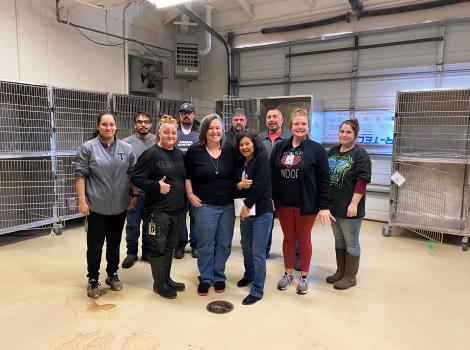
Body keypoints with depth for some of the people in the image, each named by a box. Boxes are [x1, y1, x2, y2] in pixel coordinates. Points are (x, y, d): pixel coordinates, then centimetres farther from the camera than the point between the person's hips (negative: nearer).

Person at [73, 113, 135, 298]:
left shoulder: (127, 148, 4)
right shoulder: (88, 148, -6)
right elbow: (80, 175, -7)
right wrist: (82, 201, -11)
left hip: (119, 206, 3)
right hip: (97, 206, -3)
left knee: (114, 243, 16)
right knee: (95, 246, 6)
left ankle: (113, 275, 32)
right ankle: (93, 280, 23)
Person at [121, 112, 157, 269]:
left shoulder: (158, 142, 0)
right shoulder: (127, 143, -2)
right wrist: (131, 188, -7)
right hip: (134, 191, -1)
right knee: (132, 224, 9)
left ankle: (147, 251, 29)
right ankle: (132, 253, 25)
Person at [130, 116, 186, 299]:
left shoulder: (179, 154, 10)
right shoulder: (151, 154, -11)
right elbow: (136, 178, -12)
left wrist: (185, 198, 10)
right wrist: (156, 186, -22)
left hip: (178, 209, 7)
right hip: (158, 210, -7)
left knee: (170, 246, 17)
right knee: (158, 247, 5)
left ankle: (167, 279, 33)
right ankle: (159, 284, 21)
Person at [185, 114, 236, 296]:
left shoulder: (230, 150, 3)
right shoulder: (194, 150, -4)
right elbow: (187, 175, 3)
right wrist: (190, 194, -4)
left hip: (228, 205, 3)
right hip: (205, 205, -3)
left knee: (224, 244, 11)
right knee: (205, 245, 6)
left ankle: (219, 276, 29)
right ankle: (205, 278, 25)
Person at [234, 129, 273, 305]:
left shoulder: (262, 158, -8)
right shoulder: (240, 163, 13)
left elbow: (260, 186, -16)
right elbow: (234, 185, 12)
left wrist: (246, 205, -12)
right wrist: (239, 185, -11)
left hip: (261, 212, -7)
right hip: (245, 211, 7)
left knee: (258, 252, -3)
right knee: (246, 247, 18)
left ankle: (257, 290, 8)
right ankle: (249, 275, 41)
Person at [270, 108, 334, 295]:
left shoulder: (316, 149, -8)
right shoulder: (280, 147, 3)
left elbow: (324, 180, -10)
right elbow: (271, 175, 4)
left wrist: (324, 206, -13)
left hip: (305, 204, -3)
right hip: (283, 203, 3)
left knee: (303, 239, 11)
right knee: (288, 238, 15)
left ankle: (304, 276, 28)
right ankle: (288, 273, 32)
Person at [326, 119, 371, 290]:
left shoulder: (360, 154, -10)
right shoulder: (333, 151, 10)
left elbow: (362, 181, -16)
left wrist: (354, 204, -21)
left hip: (349, 207, -7)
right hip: (333, 205, 7)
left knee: (351, 243, 6)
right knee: (339, 240, 17)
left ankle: (350, 277, 18)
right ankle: (340, 271, 31)